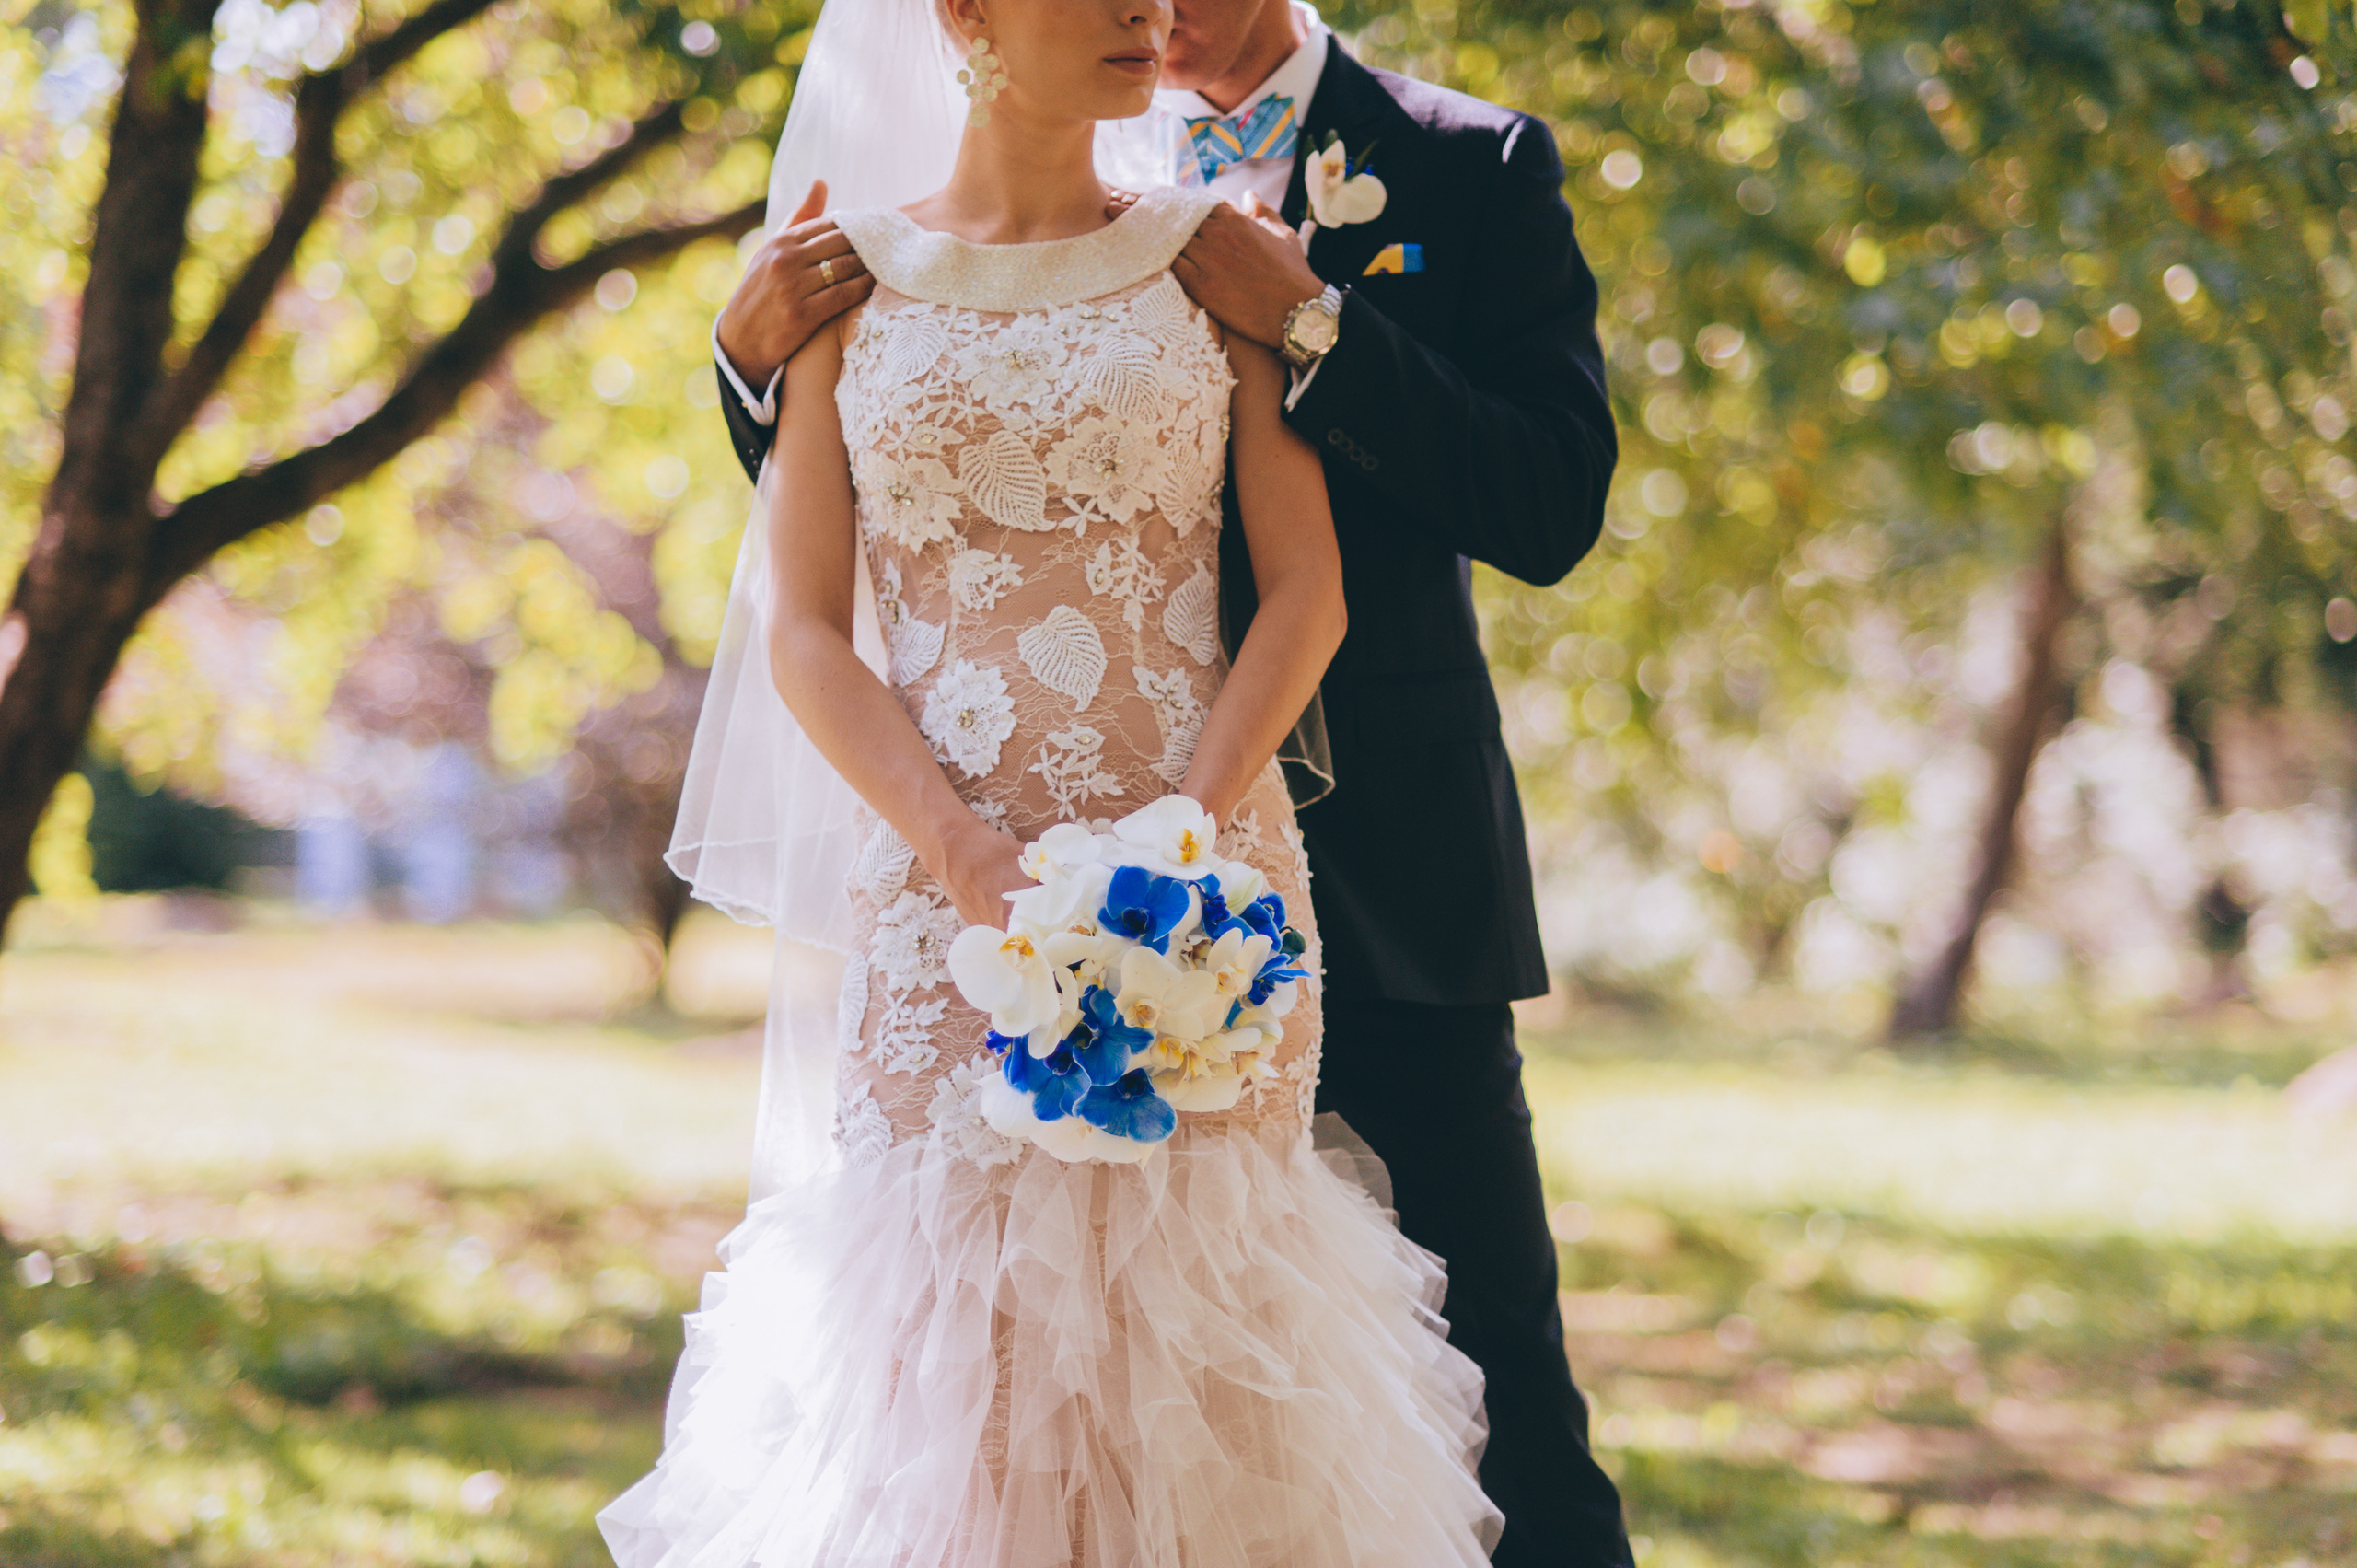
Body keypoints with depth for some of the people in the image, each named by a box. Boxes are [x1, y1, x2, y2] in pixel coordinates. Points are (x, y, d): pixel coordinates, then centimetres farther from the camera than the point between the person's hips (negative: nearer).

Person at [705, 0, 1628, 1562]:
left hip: (1389, 875, -2)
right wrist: (757, 353, -11)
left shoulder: (1473, 167, 3)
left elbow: (1555, 507, -8)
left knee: (1498, 1403, -2)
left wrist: (1307, 325, -18)